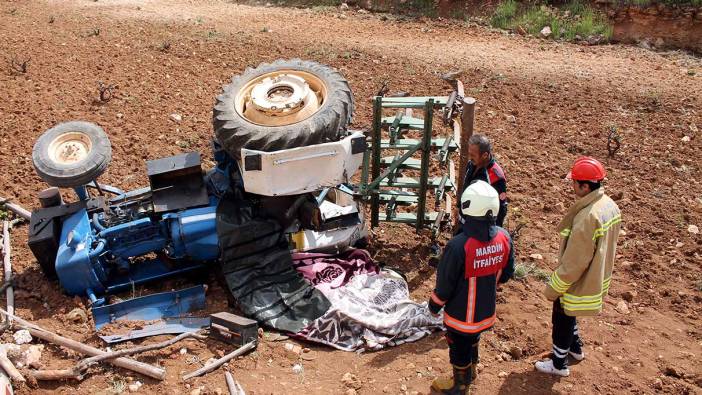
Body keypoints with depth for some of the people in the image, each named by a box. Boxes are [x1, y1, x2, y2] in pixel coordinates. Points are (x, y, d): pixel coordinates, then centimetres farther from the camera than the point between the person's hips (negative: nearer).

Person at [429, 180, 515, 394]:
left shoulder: (459, 245, -34)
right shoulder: (504, 238, -16)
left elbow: (445, 283, -21)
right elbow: (506, 274, 0)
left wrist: (435, 305, -2)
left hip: (462, 312, -5)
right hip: (487, 309, 5)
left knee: (459, 347, 19)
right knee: (473, 338, 31)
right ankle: (471, 370, 56)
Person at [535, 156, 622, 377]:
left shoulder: (588, 216, -34)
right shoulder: (610, 206, -5)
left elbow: (574, 261, -28)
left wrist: (554, 288, -16)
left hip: (578, 283, -9)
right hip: (596, 279, 9)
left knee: (562, 320, 13)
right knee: (567, 315, 29)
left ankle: (559, 364, 32)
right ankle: (576, 349, 49)